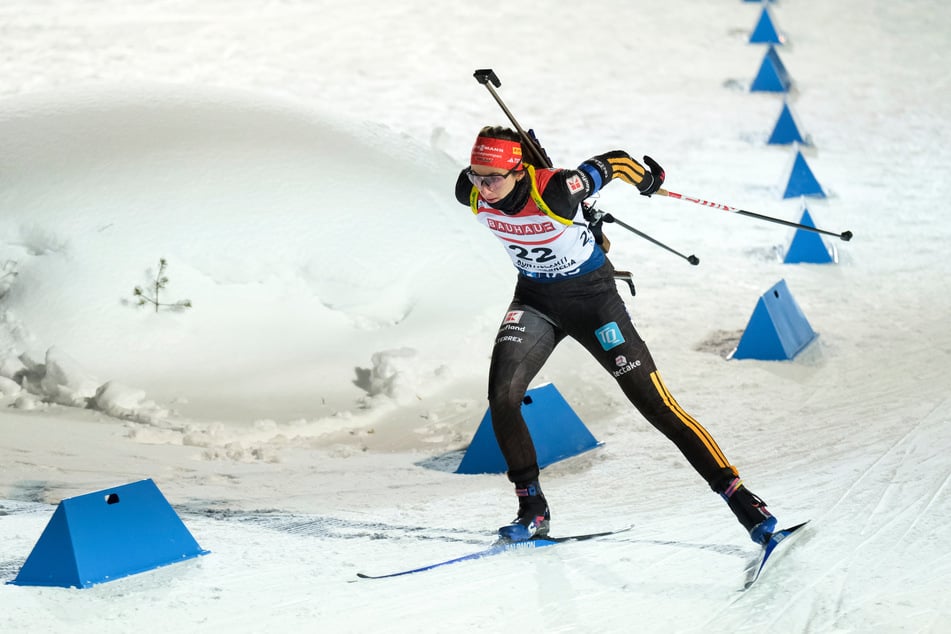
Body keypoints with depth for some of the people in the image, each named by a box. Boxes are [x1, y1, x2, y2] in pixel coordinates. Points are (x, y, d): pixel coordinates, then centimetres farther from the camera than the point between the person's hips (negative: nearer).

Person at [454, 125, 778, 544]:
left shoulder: (555, 192, -32)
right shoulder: (472, 195, -18)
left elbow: (613, 163, -15)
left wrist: (647, 180, 3)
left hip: (592, 297, -4)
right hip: (535, 300, 4)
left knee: (656, 404, -6)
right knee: (502, 397, -16)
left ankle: (739, 497, -1)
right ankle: (533, 509, 0)